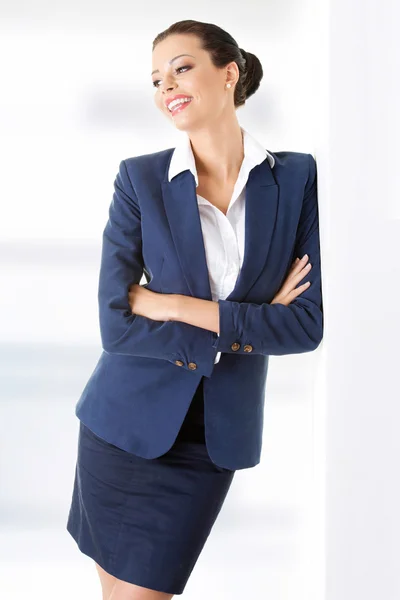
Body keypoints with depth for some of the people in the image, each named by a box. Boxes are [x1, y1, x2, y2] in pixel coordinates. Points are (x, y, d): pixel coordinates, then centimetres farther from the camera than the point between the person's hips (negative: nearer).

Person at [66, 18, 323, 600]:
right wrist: (247, 325, -14)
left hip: (218, 435, 0)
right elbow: (115, 322, -12)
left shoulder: (297, 177, -4)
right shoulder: (140, 178, -6)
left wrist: (179, 307, -16)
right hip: (128, 421, 0)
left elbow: (310, 322, -11)